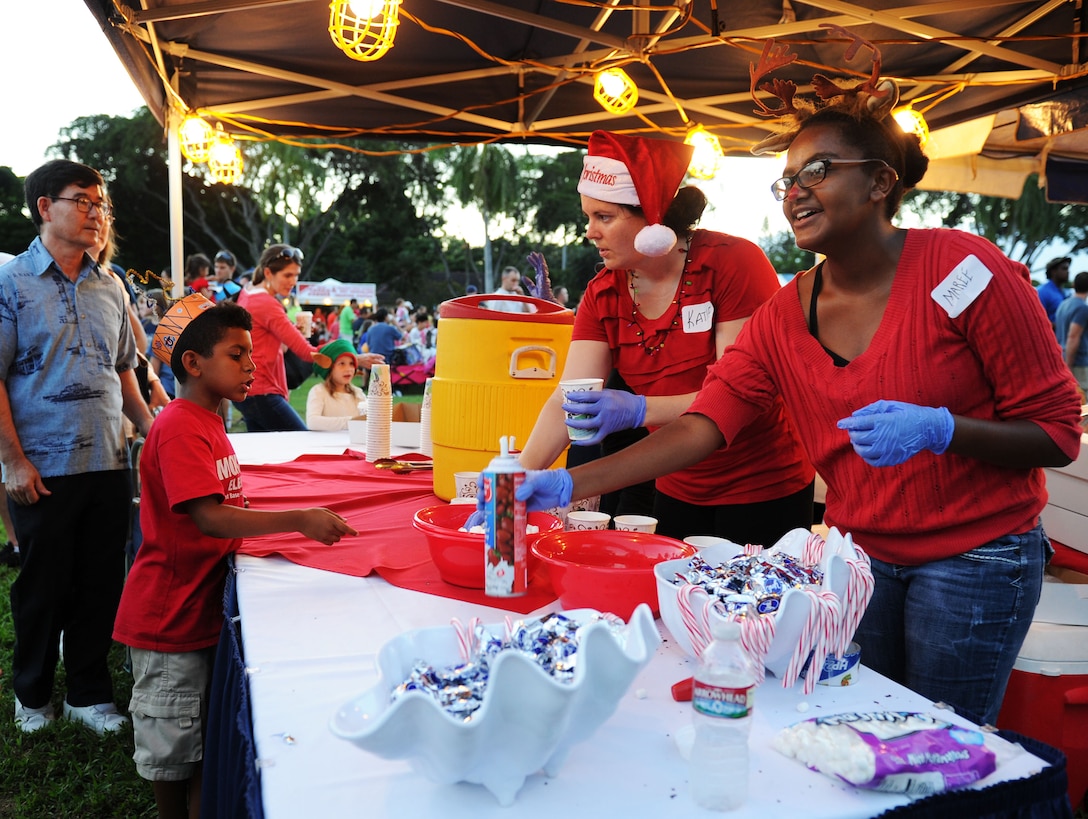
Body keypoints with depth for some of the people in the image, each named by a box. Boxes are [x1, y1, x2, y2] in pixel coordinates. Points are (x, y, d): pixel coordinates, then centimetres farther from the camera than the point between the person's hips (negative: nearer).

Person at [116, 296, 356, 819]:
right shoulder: (180, 429, -22)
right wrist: (298, 520, -37)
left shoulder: (208, 422, 8)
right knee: (171, 742, 10)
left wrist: (276, 535, 5)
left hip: (203, 606, 9)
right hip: (169, 615, -9)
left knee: (202, 736, 22)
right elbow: (208, 518, -32)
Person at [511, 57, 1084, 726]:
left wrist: (938, 429, -29)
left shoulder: (964, 269, -14)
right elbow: (701, 428, -10)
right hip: (859, 552, 4)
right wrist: (568, 484, -20)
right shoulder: (782, 318, -2)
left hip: (976, 557, -3)